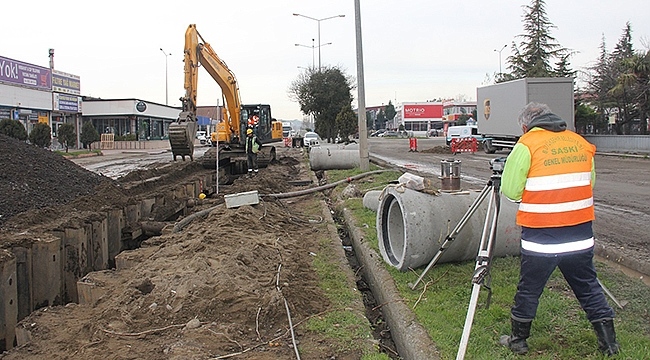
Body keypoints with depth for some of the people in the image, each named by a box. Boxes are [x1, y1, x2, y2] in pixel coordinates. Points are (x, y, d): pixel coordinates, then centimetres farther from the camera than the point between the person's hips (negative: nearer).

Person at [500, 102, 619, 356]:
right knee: (589, 287, 18)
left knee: (529, 290, 10)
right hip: (581, 236, 5)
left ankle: (518, 340, 24)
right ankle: (609, 343, 25)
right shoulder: (582, 143, 8)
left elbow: (510, 190, -8)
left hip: (540, 237, -4)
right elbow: (589, 183, 16)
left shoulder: (527, 145, -8)